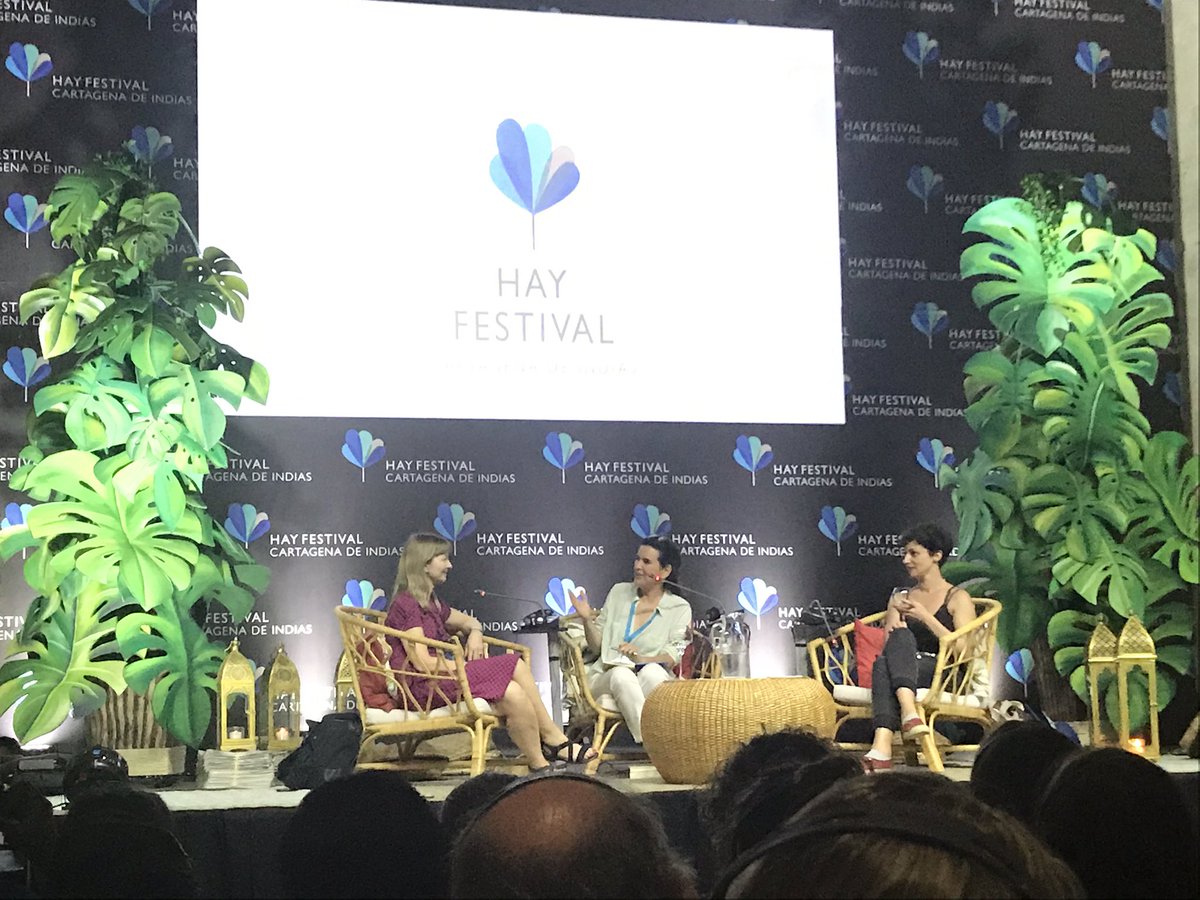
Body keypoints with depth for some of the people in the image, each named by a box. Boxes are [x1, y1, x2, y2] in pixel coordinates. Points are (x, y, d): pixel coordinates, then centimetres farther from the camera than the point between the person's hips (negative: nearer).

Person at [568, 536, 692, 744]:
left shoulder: (679, 608, 8)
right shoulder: (618, 593, 17)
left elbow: (673, 658, -5)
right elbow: (597, 647, 18)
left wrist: (642, 659, -23)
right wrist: (587, 619, -1)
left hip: (654, 681, -1)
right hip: (605, 678, 1)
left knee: (652, 671, -37)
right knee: (621, 675, -36)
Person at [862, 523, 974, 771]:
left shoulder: (957, 598, 12)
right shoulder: (900, 597, 26)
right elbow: (887, 643, 16)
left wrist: (926, 618, -10)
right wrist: (894, 614, -5)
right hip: (903, 673, 3)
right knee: (900, 635, -32)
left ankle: (881, 748, -56)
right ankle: (908, 713, -56)